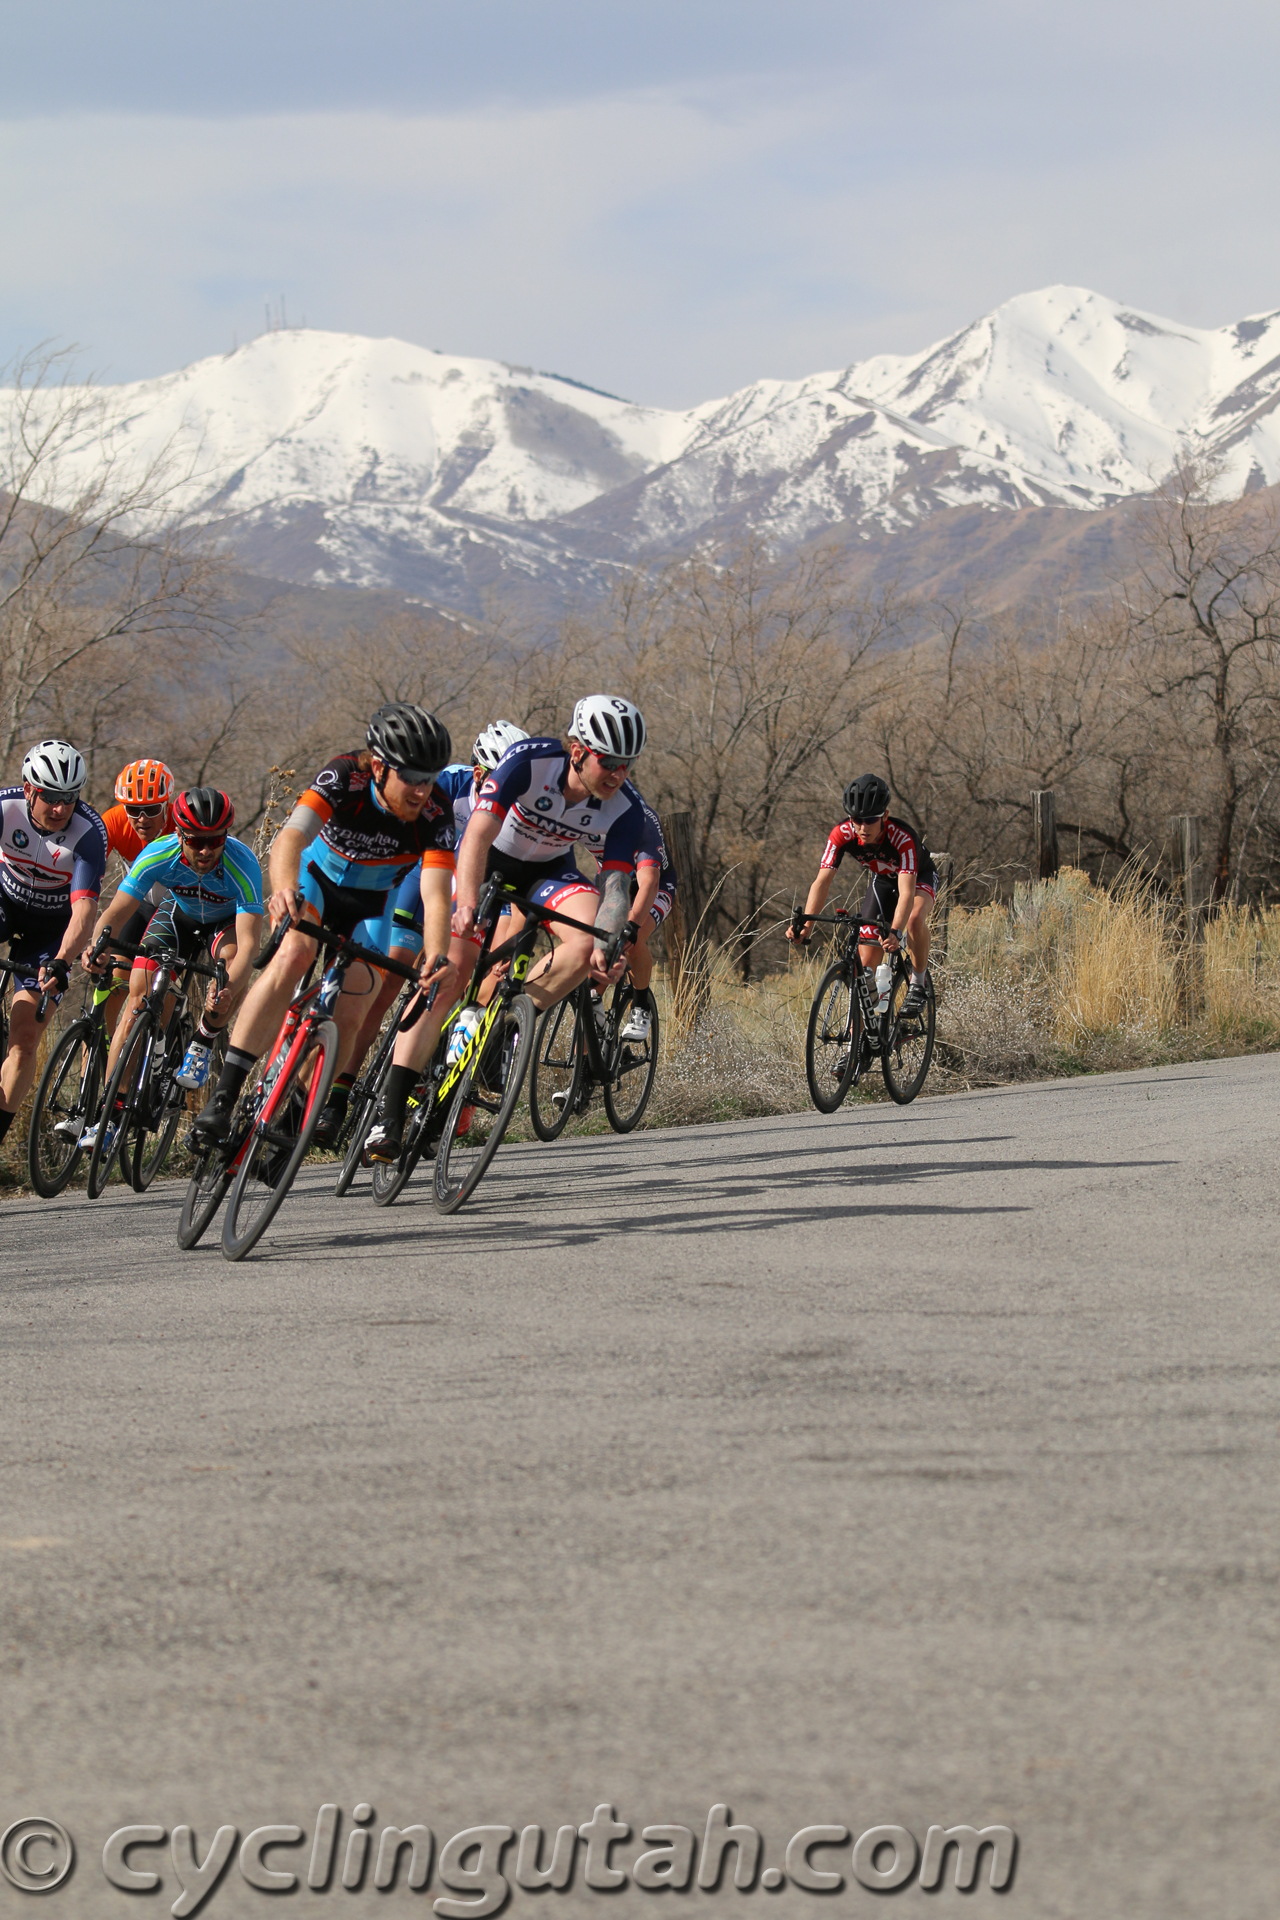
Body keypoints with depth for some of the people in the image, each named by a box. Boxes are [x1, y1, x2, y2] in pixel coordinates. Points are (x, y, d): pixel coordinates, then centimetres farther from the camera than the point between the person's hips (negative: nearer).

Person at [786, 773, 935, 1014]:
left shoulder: (902, 838, -40)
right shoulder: (842, 834, -30)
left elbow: (906, 893, -48)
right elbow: (822, 881, -34)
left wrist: (895, 932, -64)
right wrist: (805, 923, -49)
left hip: (919, 877, -4)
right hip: (883, 881, 4)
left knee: (915, 918, -37)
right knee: (867, 958, -6)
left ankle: (918, 985, -15)